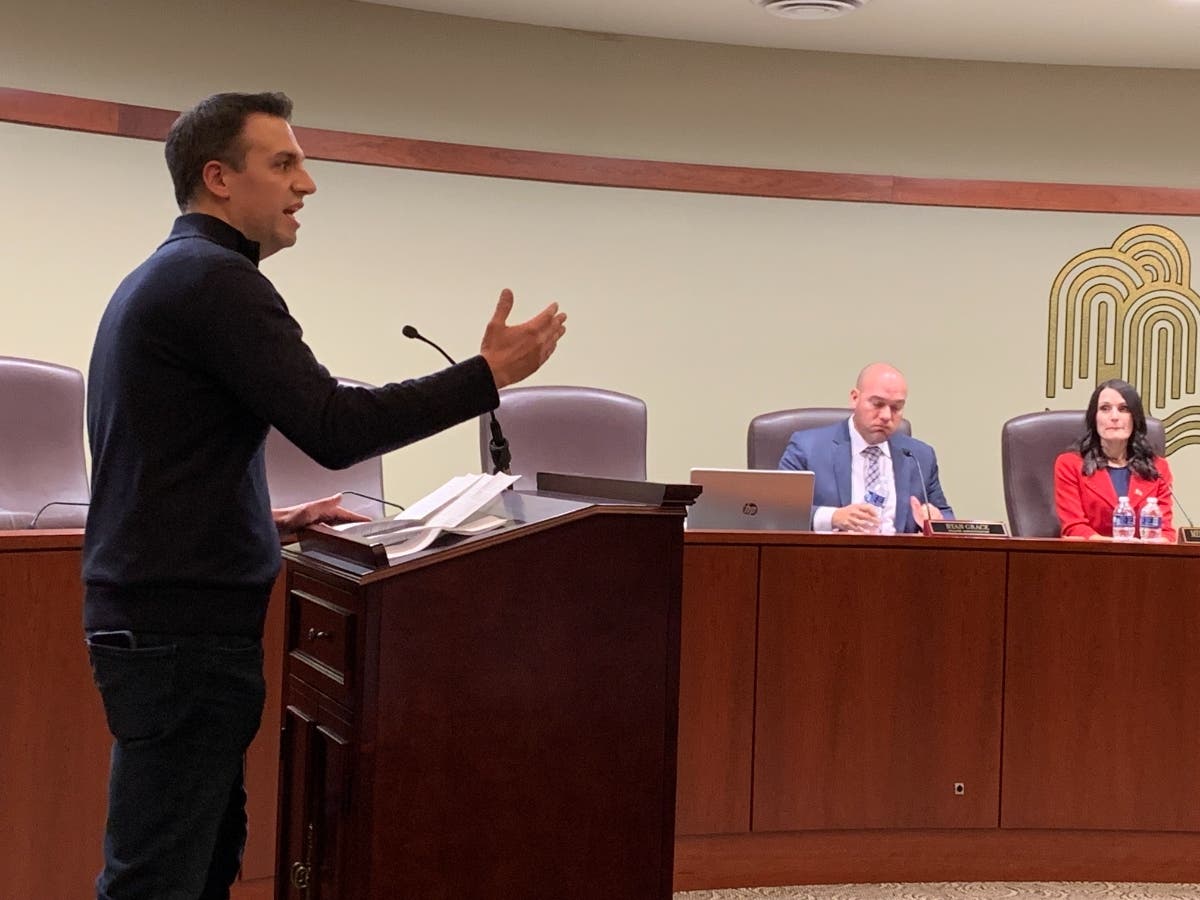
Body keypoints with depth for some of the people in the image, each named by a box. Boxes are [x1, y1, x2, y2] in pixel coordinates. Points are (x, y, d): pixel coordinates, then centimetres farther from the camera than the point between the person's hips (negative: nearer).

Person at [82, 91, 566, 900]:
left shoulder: (163, 279, 18)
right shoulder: (215, 279, -14)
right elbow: (334, 428, -20)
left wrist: (267, 523, 17)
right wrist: (489, 374, -14)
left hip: (160, 611, 10)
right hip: (181, 622, -10)